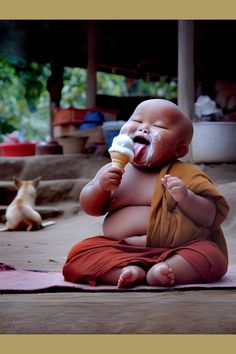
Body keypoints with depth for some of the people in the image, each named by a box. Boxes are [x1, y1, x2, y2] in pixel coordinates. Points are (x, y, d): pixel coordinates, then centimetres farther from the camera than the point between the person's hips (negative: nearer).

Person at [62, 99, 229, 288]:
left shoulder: (186, 174, -1)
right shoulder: (112, 171, 10)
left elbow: (210, 216, -5)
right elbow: (90, 208, 15)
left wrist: (186, 198, -24)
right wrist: (101, 186, -6)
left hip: (173, 252, -2)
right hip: (119, 252, 3)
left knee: (211, 254, -27)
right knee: (79, 252, -19)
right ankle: (130, 271, -33)